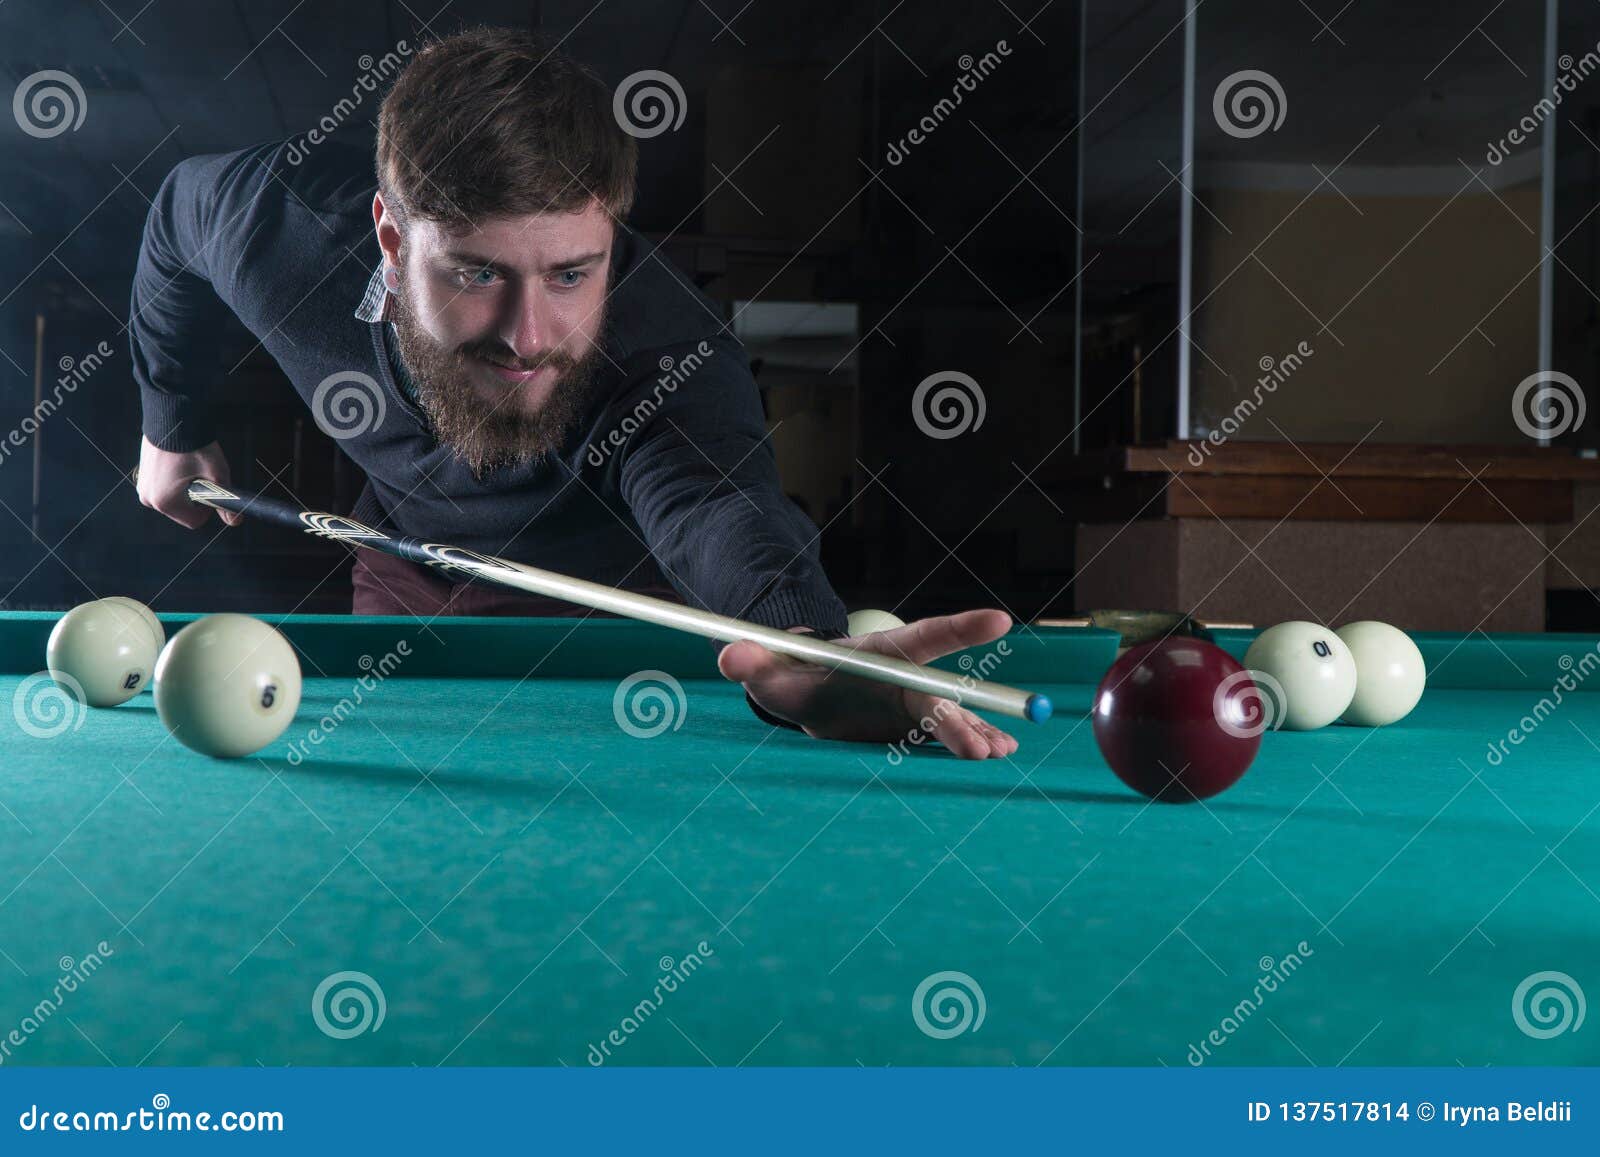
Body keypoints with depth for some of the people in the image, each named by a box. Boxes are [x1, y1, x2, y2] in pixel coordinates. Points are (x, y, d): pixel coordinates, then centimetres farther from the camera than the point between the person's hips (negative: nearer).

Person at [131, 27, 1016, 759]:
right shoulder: (288, 219, -32)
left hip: (614, 588, -3)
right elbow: (182, 204, -6)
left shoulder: (670, 352, -45)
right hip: (405, 569, 3)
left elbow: (719, 511, -67)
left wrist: (810, 650, -91)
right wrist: (175, 422, 4)